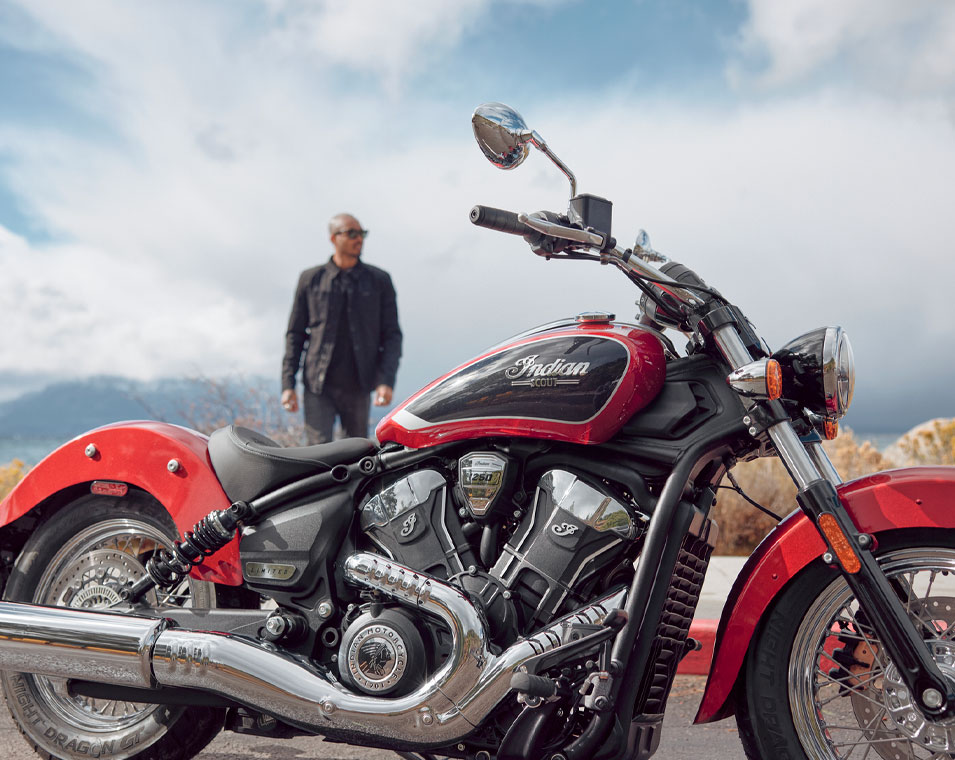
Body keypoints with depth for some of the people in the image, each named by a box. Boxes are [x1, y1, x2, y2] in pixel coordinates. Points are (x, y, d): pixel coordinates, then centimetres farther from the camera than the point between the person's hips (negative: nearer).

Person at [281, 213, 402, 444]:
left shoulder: (379, 280, 7)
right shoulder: (311, 279, 7)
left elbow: (392, 334, 6)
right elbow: (295, 334, 10)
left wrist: (387, 380, -8)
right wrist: (288, 384, 2)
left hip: (358, 387, 1)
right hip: (318, 386, -1)